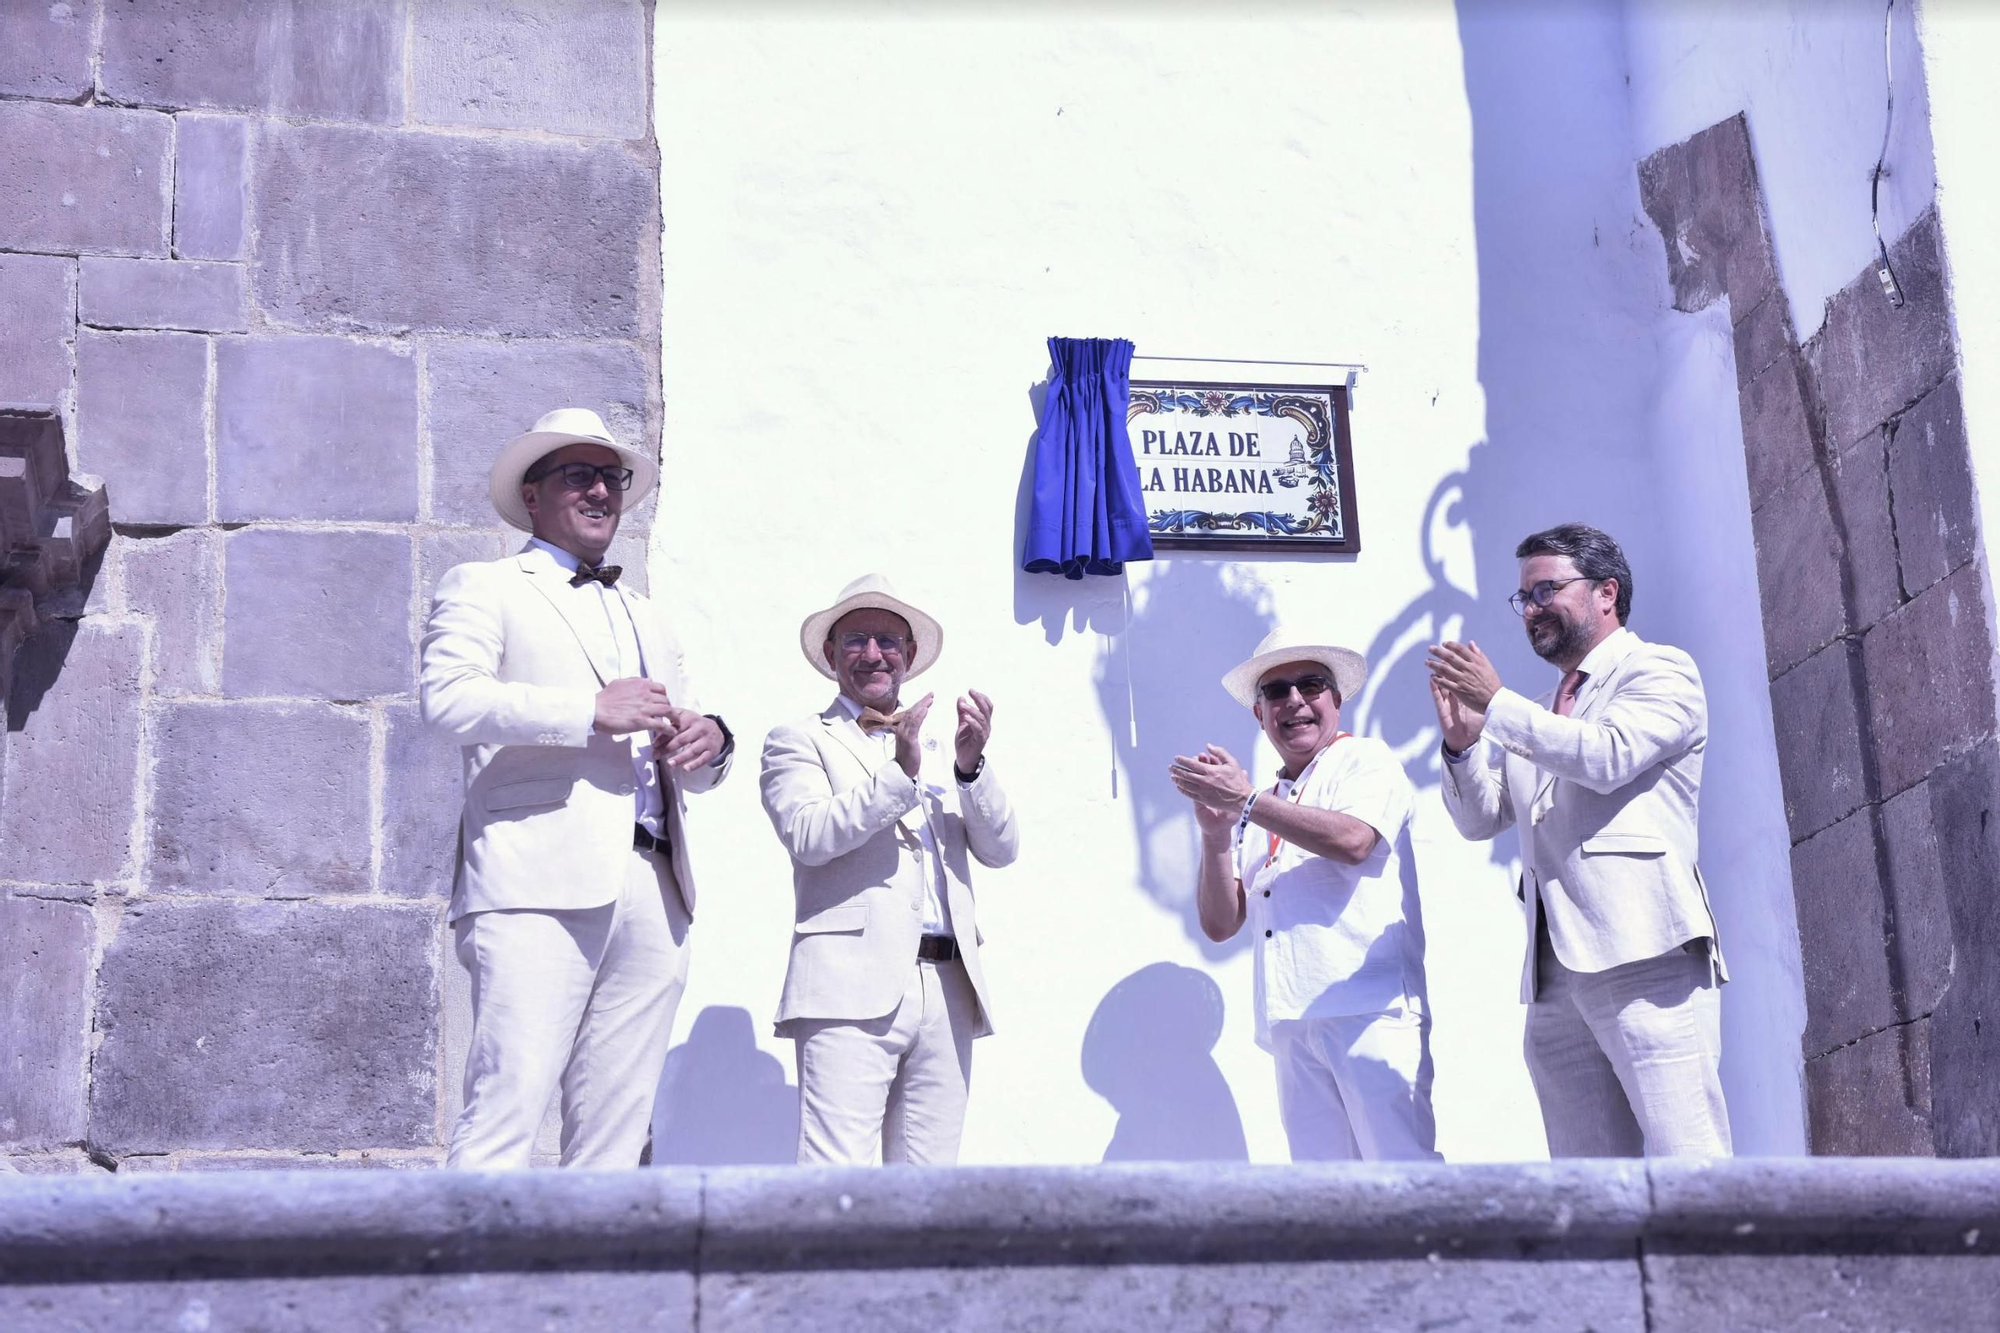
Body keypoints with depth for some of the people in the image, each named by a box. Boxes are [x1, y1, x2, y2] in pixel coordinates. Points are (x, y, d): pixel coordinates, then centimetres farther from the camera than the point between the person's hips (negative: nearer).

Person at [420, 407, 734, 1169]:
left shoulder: (647, 620, 31)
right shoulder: (484, 589, 12)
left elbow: (694, 772, 29)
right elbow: (448, 698, -7)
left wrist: (707, 744, 4)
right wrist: (589, 711, -14)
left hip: (652, 895, 6)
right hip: (539, 881, -6)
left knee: (617, 1126, 1)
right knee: (508, 1103, -16)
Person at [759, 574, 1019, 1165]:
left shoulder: (936, 750, 25)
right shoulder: (799, 741, 11)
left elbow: (1001, 850, 14)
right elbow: (808, 835, -8)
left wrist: (970, 765, -2)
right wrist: (900, 772, -16)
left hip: (947, 991, 5)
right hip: (854, 987, -5)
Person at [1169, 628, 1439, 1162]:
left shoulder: (1365, 760, 8)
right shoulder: (1260, 808, 23)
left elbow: (1352, 840, -14)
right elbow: (1220, 923, 16)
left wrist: (1247, 800, -9)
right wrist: (1215, 833, 1)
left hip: (1370, 1010, -6)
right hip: (1292, 1025, 6)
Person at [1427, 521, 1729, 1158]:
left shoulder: (1660, 670, 7)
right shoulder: (1538, 716, 28)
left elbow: (1609, 756, -11)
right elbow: (1479, 818, 24)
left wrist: (1495, 704, -4)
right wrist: (1462, 739, 6)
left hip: (1644, 958, -7)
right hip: (1556, 974, 7)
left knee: (1687, 1162, -14)